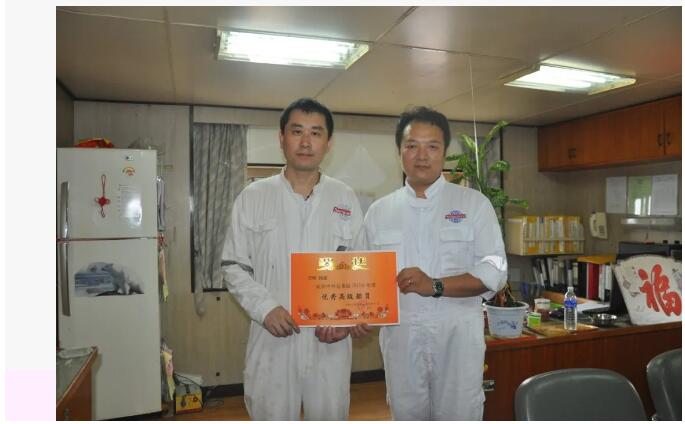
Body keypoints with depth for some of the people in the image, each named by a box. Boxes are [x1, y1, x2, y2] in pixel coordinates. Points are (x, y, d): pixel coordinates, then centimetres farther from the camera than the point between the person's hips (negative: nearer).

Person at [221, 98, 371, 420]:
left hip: (331, 343, 1)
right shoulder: (253, 197, 1)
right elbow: (234, 267, 2)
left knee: (330, 414, 14)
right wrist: (265, 308, -12)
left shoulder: (345, 199, 5)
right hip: (271, 340, -1)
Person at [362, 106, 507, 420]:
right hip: (400, 335, 2)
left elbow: (494, 272, -6)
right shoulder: (379, 211, 8)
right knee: (407, 416, 15)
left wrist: (435, 286, -19)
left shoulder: (473, 203, 1)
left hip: (457, 335, -2)